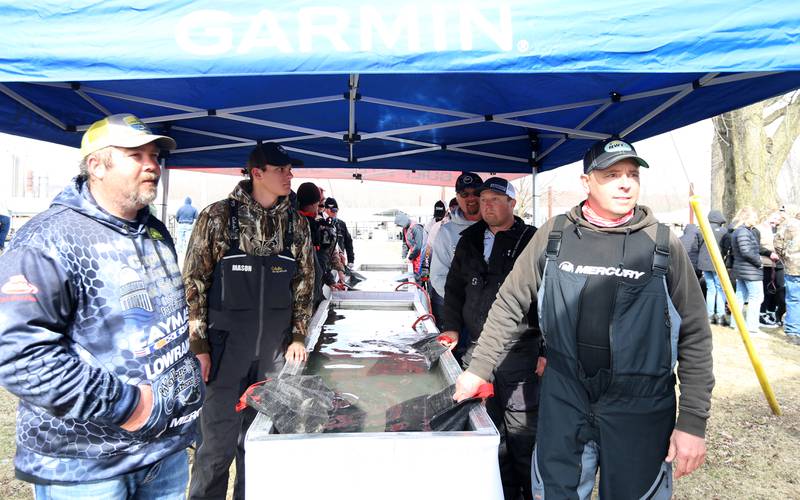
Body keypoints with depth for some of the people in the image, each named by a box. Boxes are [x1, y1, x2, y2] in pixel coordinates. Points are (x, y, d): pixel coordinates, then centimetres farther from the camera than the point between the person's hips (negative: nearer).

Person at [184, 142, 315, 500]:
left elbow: (304, 283, 10)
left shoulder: (296, 223, 5)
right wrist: (198, 344, -7)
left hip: (275, 349, 3)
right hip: (226, 346, -3)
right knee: (220, 438, 4)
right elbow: (194, 282, -5)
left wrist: (298, 336, 5)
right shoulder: (218, 216, -6)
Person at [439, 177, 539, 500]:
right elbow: (454, 287, 21)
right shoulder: (470, 241, 13)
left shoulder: (532, 241, -2)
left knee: (521, 428, 1)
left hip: (519, 350, -5)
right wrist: (451, 326, 10)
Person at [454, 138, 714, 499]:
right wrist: (478, 368, 6)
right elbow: (511, 302, 5)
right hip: (564, 401, 1)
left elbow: (694, 335, -3)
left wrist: (693, 422, -6)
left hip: (639, 409, -1)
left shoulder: (663, 244, -5)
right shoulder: (555, 234, -2)